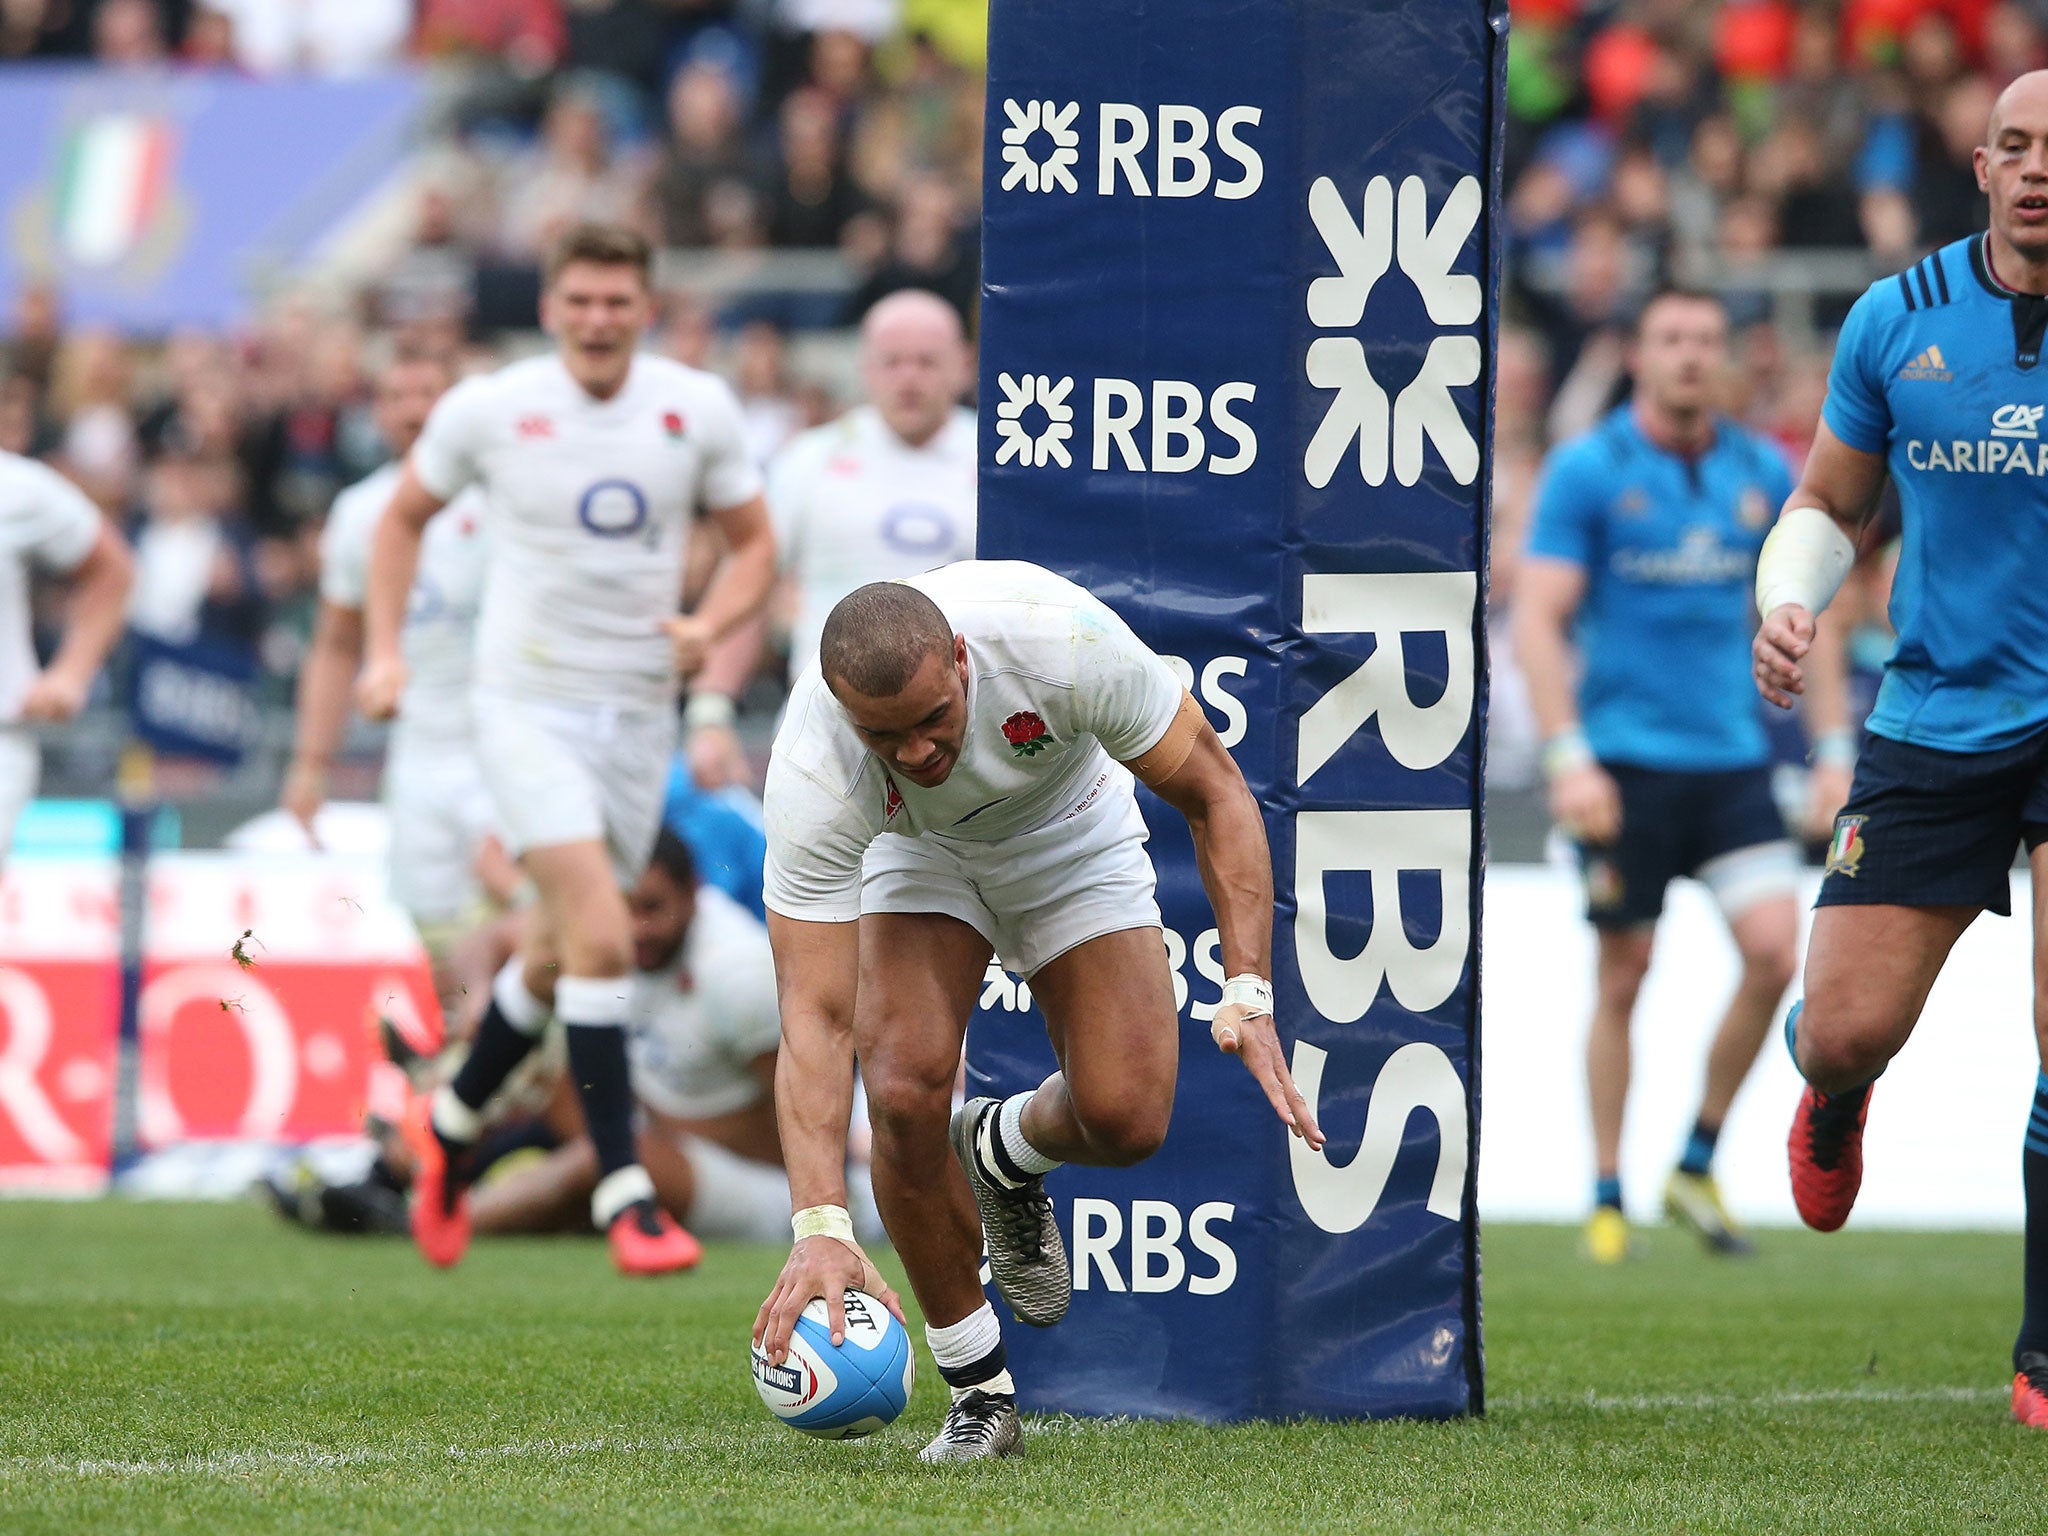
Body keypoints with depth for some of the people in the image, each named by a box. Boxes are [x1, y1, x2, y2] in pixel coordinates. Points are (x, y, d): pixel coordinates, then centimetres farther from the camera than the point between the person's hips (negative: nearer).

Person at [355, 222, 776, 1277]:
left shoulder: (698, 408, 0)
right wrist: (384, 654, 2)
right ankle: (624, 1193, -17)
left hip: (638, 713, 4)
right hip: (527, 705, -4)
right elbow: (403, 518, 11)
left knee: (559, 954, 13)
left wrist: (709, 624, -10)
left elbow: (751, 544, 10)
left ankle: (452, 1122, 39)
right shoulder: (488, 409, -6)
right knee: (601, 938, -20)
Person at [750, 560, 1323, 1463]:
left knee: (1124, 1119, -16)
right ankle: (980, 1395, -4)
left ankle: (1000, 1152, 23)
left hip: (1071, 838, 1)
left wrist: (1249, 997, -33)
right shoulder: (810, 776, -38)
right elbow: (814, 1019, -39)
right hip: (917, 853, -1)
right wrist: (822, 1227, -50)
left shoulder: (1058, 637, -40)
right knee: (904, 1090, -25)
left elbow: (1213, 792, -24)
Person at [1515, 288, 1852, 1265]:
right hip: (1625, 762, -3)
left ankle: (1698, 1165, 5)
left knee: (1774, 949, -12)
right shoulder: (1588, 470, -4)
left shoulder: (1763, 473, 8)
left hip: (1732, 758, 3)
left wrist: (1831, 747, 10)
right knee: (1623, 980, 0)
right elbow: (1538, 619, -7)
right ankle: (1607, 1198, 11)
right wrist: (1568, 755, -17)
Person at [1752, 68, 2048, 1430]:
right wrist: (1789, 603, -5)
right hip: (1935, 716, 2)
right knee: (1843, 1034, -1)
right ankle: (1833, 1105, 40)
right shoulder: (1897, 321, 2)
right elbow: (1828, 507, 14)